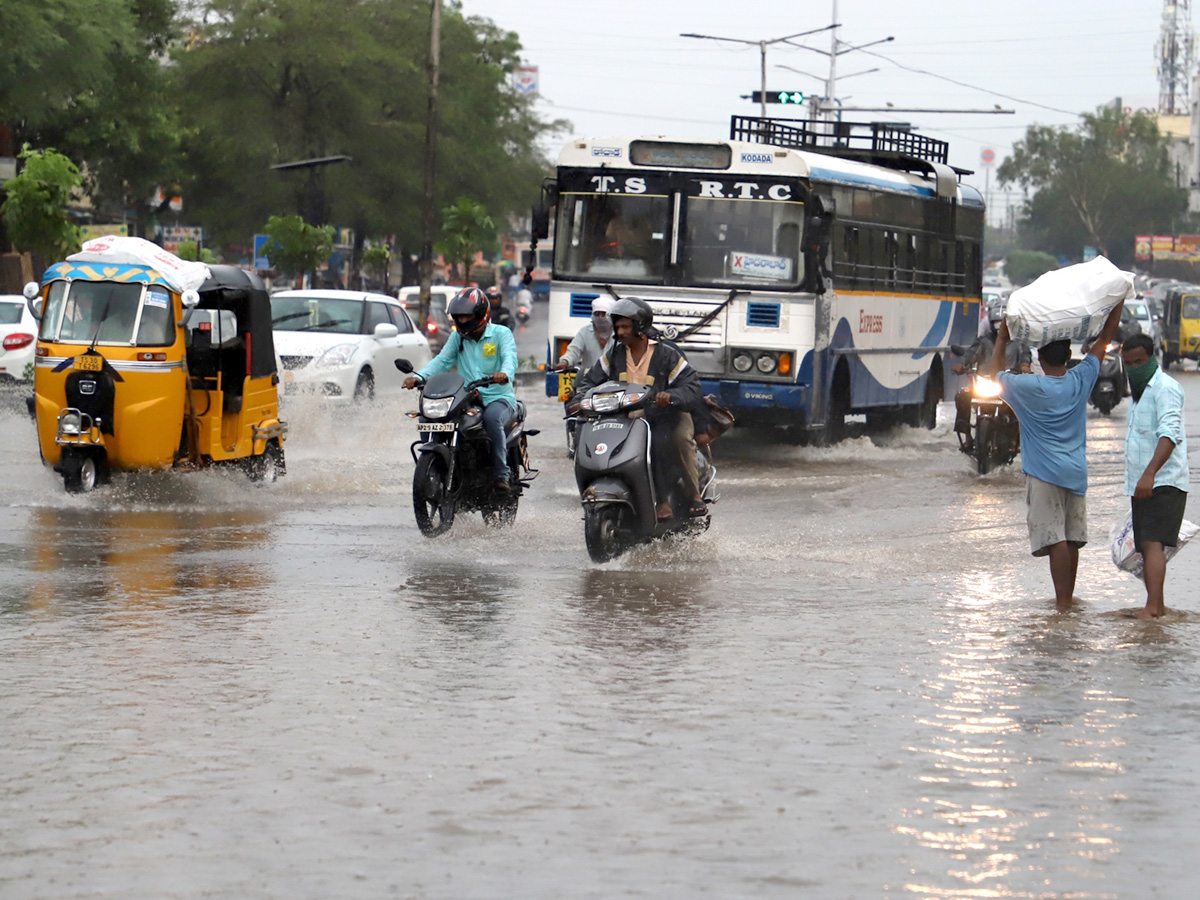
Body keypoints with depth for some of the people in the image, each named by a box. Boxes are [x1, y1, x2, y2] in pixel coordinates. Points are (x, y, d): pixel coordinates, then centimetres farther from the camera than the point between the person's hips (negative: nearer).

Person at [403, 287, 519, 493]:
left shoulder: (501, 334, 2)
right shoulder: (458, 337, 18)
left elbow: (509, 357, -16)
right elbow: (442, 360, 7)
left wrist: (505, 374, -41)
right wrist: (418, 377, -11)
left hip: (499, 398, -5)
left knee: (492, 417, -39)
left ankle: (502, 474, -30)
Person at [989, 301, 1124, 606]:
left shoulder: (1030, 388, -13)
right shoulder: (1080, 381, -2)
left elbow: (996, 372, 4)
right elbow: (1105, 338, 9)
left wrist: (1002, 337, 13)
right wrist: (1118, 302, 15)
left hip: (1044, 472, -5)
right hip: (1076, 470, 5)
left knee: (1055, 538, -9)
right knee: (1072, 538, 11)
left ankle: (1063, 601, -14)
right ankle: (1067, 596, 18)